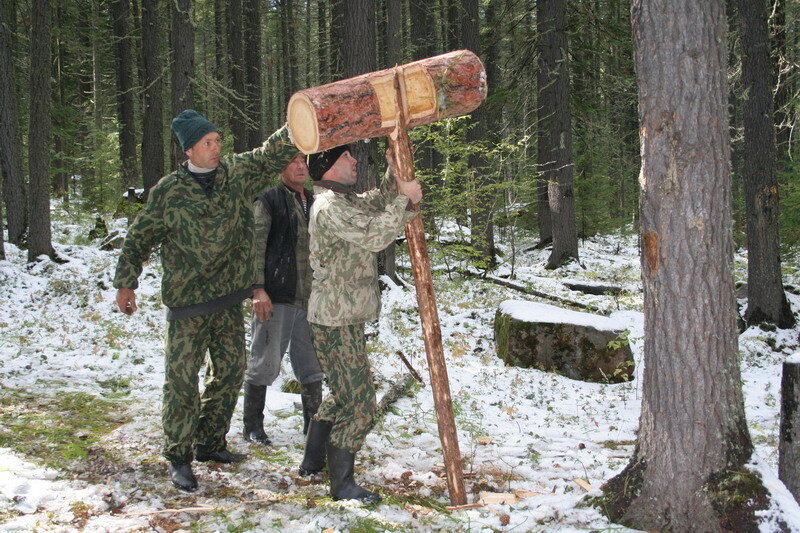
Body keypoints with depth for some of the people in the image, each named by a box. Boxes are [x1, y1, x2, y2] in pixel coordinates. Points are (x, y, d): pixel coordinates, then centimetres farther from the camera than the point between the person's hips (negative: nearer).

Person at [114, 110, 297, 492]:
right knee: (182, 377, -5)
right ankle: (179, 458, 5)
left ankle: (210, 443, 27)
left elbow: (275, 152, 3)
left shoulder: (238, 173, 4)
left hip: (229, 299, 5)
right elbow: (139, 238, 3)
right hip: (187, 302, -5)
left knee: (230, 370, 11)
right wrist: (125, 284, -1)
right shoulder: (168, 191, -4)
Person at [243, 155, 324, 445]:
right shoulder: (269, 201, -1)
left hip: (310, 299, 6)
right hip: (275, 298, -6)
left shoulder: (314, 203, 19)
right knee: (265, 363, -2)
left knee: (312, 366, 10)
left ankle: (313, 425, 21)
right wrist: (257, 288, -17)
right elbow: (255, 246, -8)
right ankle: (252, 426, 11)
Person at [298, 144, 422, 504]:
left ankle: (312, 463, 31)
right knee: (359, 401, -8)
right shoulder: (329, 205, -19)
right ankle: (342, 484, -1)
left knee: (343, 394, 21)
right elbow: (374, 236, -28)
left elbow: (377, 205, 25)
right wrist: (405, 200, -20)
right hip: (335, 320, -11)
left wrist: (395, 173, 11)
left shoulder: (345, 200, 15)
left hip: (344, 316, 11)